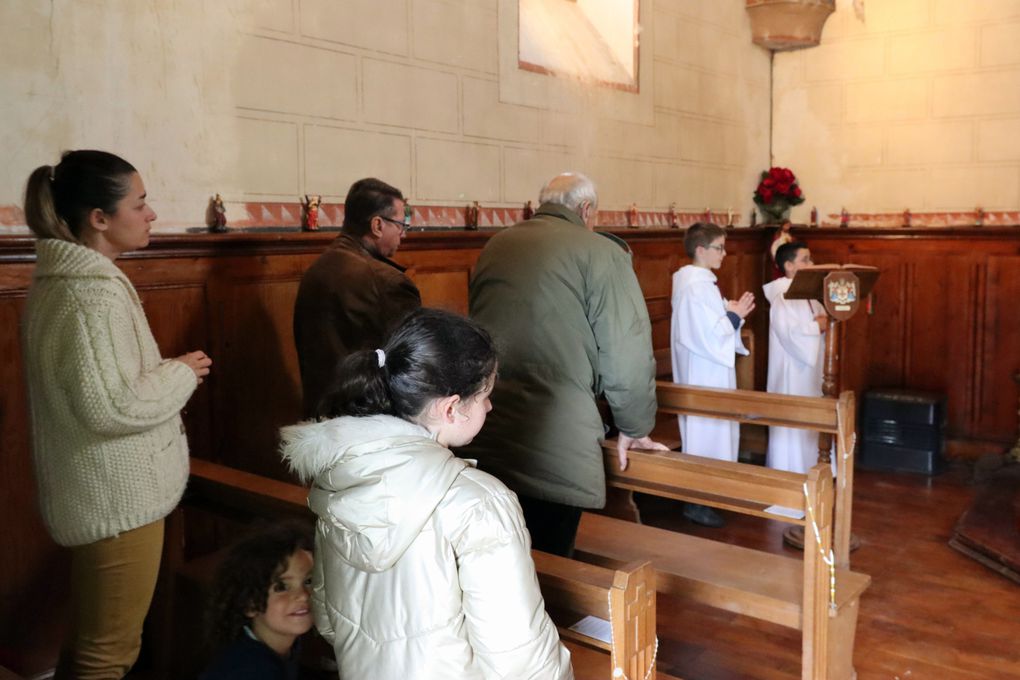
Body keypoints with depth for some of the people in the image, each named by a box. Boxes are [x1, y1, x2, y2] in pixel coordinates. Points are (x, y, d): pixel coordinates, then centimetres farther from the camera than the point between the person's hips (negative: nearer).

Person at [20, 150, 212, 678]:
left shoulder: (60, 278, 9)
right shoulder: (93, 296, -23)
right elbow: (112, 406, -27)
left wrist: (165, 374, 11)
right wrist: (181, 374, -14)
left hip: (98, 494, 10)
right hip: (118, 497, -10)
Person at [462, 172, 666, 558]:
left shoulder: (494, 247, 15)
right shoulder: (602, 254, -2)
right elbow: (627, 357, -6)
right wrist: (634, 429, 11)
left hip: (480, 440, 5)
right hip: (556, 450, -5)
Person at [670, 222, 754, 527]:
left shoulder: (693, 280, 10)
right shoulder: (697, 286, -22)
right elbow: (710, 335, -24)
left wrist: (730, 312, 3)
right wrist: (735, 315, -11)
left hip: (704, 371, 11)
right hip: (705, 373, -11)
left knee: (708, 430, 17)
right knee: (707, 431, -2)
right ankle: (697, 502, 7)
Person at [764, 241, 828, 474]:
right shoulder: (782, 296, -17)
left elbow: (820, 318, 17)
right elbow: (790, 333, -25)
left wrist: (825, 321, -5)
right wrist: (817, 326, -13)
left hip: (809, 368, 9)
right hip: (791, 369, -9)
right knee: (791, 424, -3)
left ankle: (805, 469, 24)